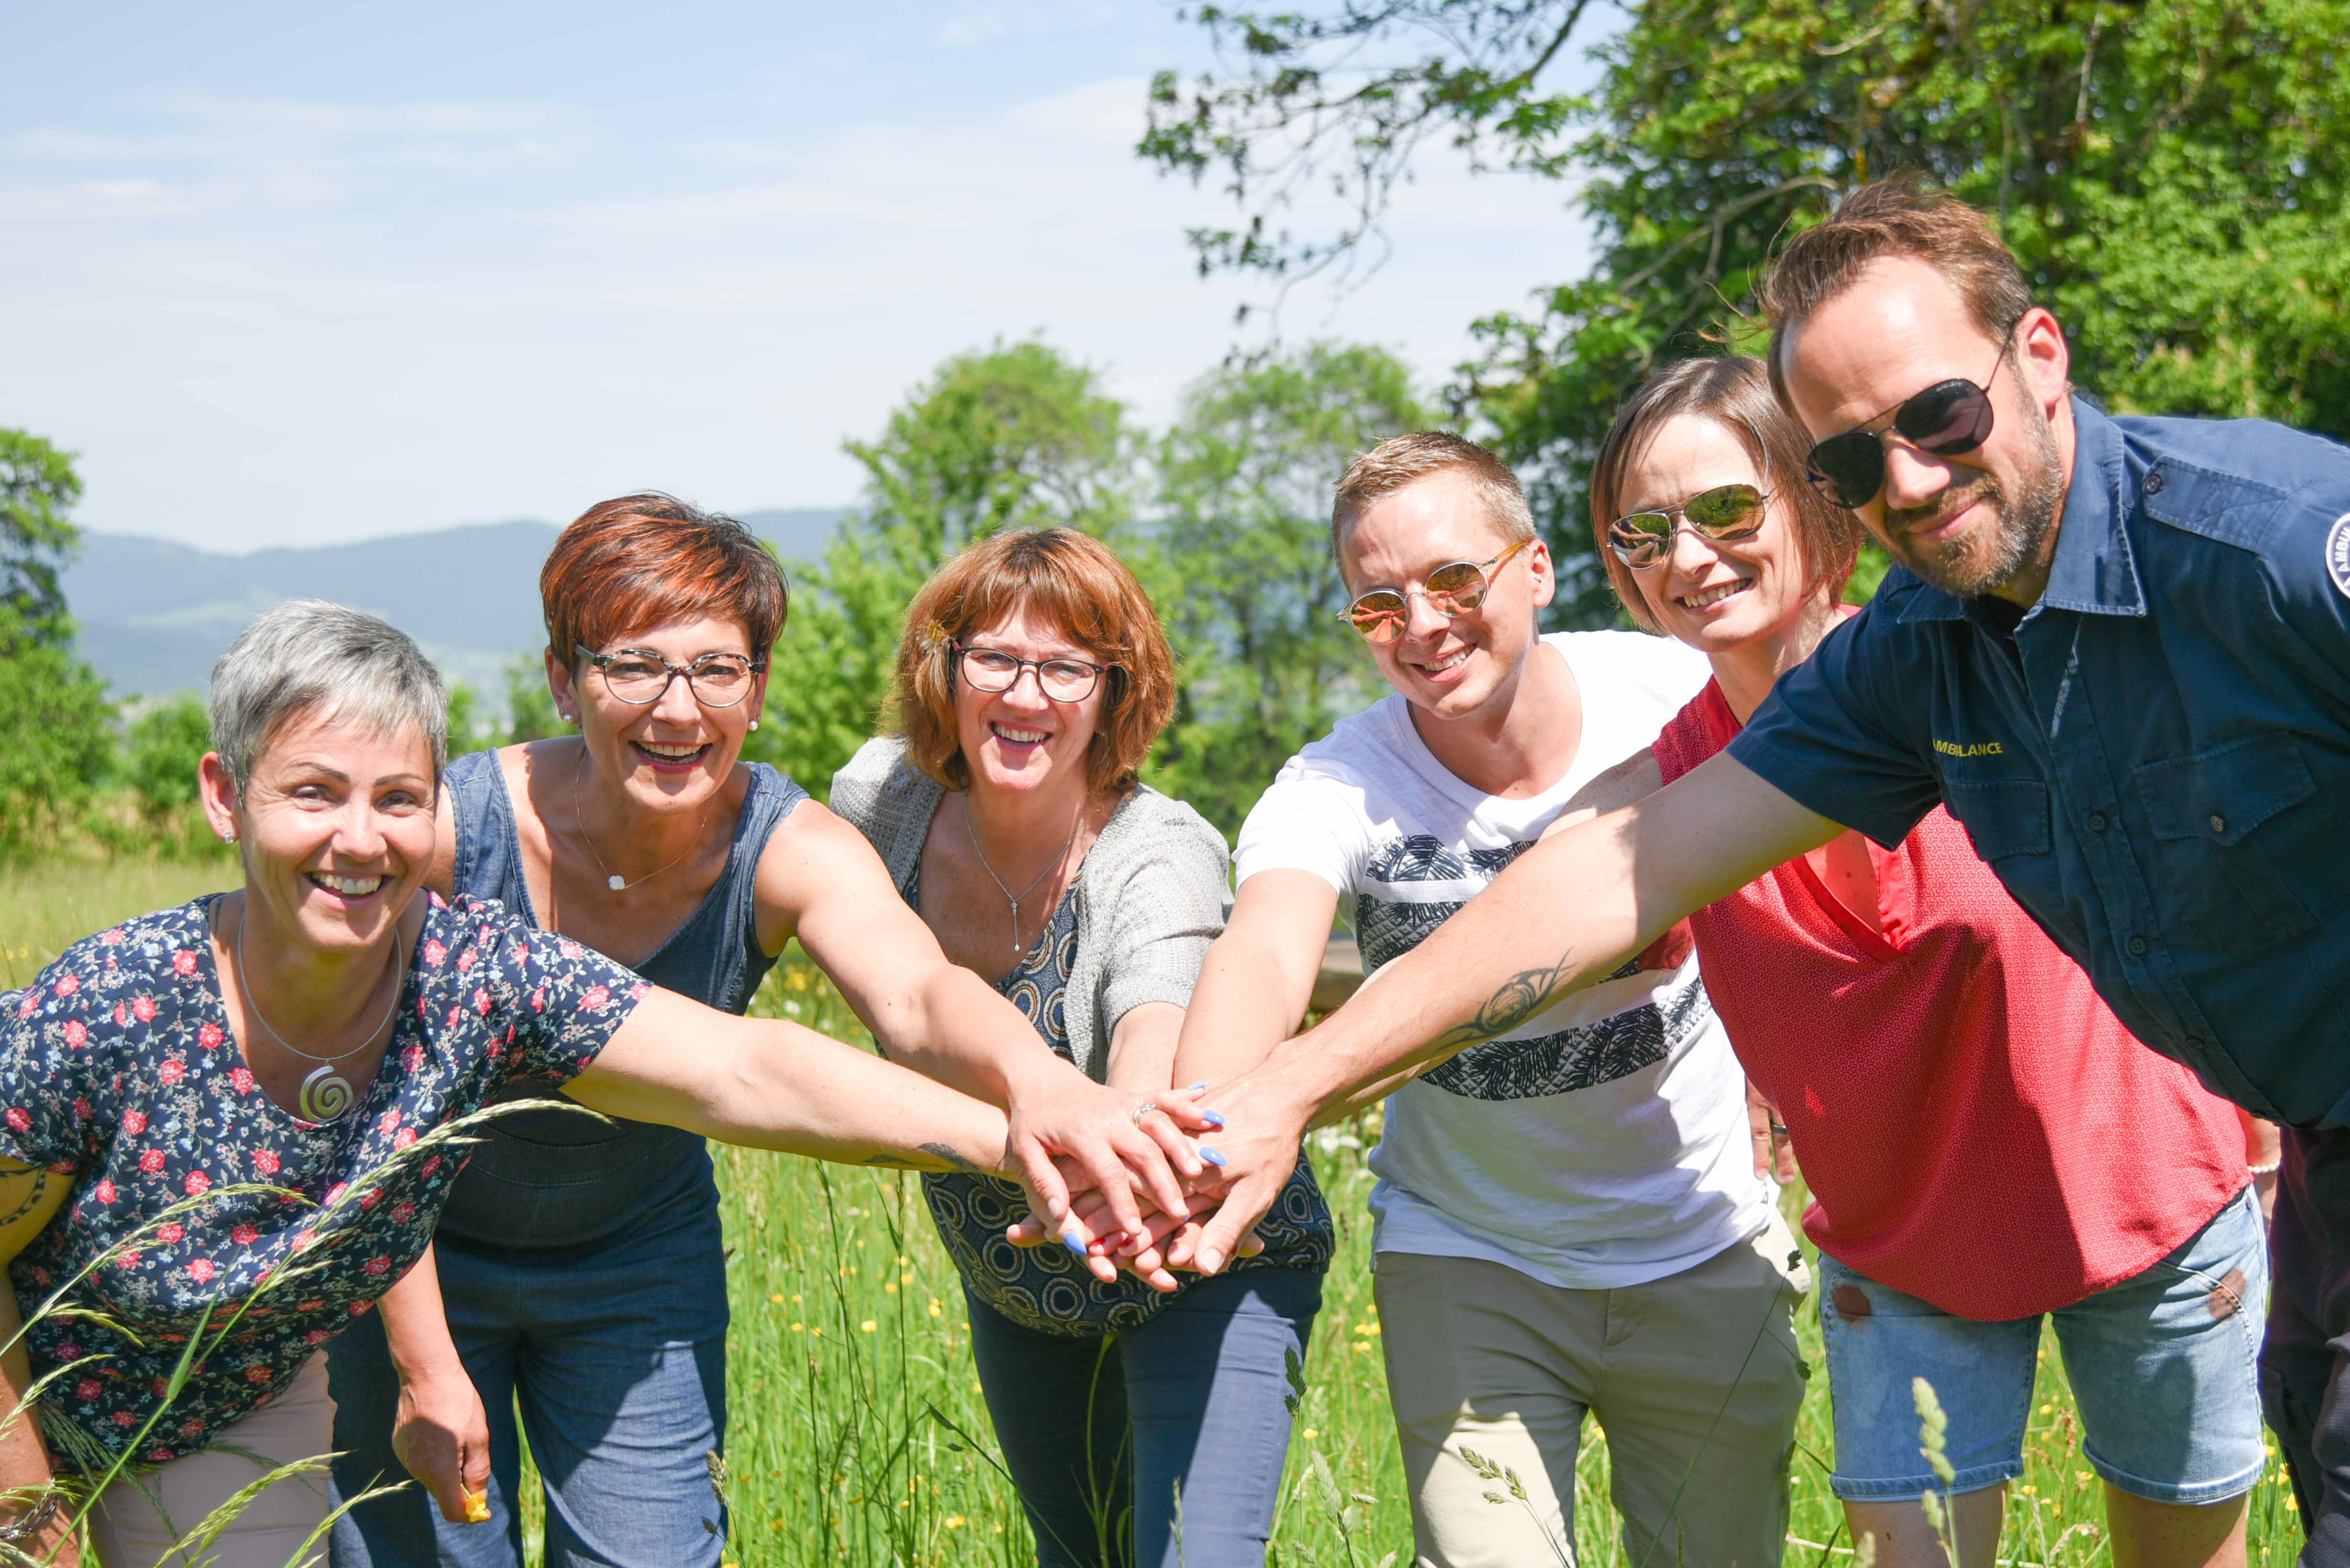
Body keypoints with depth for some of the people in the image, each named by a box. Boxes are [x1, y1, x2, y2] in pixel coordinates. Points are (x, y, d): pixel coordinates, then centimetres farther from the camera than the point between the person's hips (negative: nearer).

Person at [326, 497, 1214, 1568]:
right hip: (415, 1263, -1)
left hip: (640, 1259, 2)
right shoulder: (451, 828, -26)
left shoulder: (790, 849, -23)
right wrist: (423, 1365, -17)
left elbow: (916, 996, -44)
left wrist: (1031, 1076, -67)